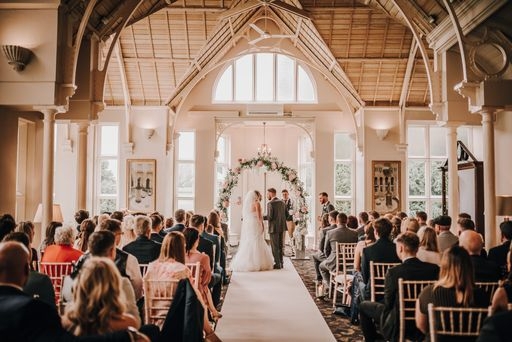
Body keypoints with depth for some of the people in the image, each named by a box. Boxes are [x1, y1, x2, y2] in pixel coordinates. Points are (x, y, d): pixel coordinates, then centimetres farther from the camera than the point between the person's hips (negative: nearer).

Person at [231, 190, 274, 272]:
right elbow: (259, 216, -12)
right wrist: (262, 225, -4)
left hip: (246, 226, 7)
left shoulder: (246, 204, 11)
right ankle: (256, 264, -3)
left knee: (246, 245, 9)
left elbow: (243, 216, 13)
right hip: (255, 226, -7)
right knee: (256, 245, -3)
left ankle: (243, 263, 8)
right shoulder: (257, 203, -9)